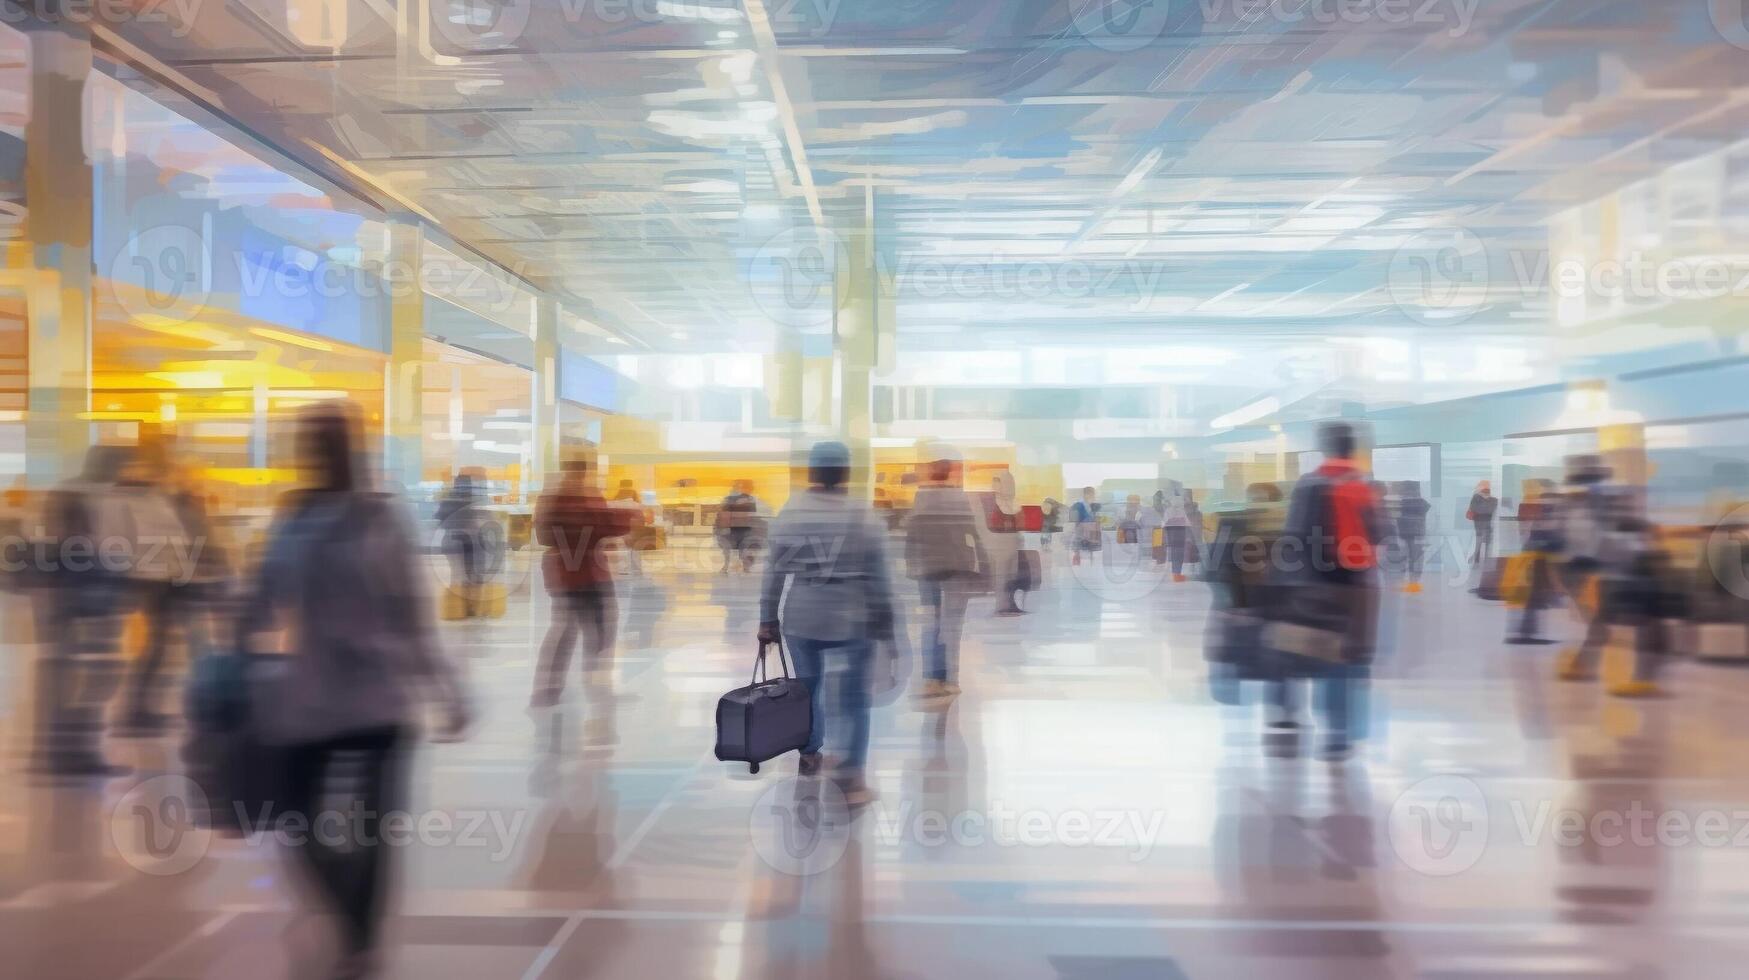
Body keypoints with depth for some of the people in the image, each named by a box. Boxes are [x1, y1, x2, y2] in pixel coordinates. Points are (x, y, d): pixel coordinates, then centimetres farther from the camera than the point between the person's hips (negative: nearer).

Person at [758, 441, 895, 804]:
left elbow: (773, 572, 1)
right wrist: (883, 621, 2)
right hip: (851, 619, -2)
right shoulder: (864, 516, -8)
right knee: (854, 696, 6)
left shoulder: (789, 514, -1)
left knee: (808, 684, 20)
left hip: (801, 617, 3)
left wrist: (768, 619, 8)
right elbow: (878, 576, -6)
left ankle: (810, 755, 35)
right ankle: (851, 774, 0)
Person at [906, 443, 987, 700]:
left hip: (925, 570, 6)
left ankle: (931, 679, 12)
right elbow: (970, 538, -13)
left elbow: (911, 539, 10)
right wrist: (981, 571, -8)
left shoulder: (918, 499, 7)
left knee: (931, 624, 12)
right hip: (955, 569, -6)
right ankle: (948, 681, -1)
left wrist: (913, 567, 17)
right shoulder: (958, 499, -10)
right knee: (951, 624, -2)